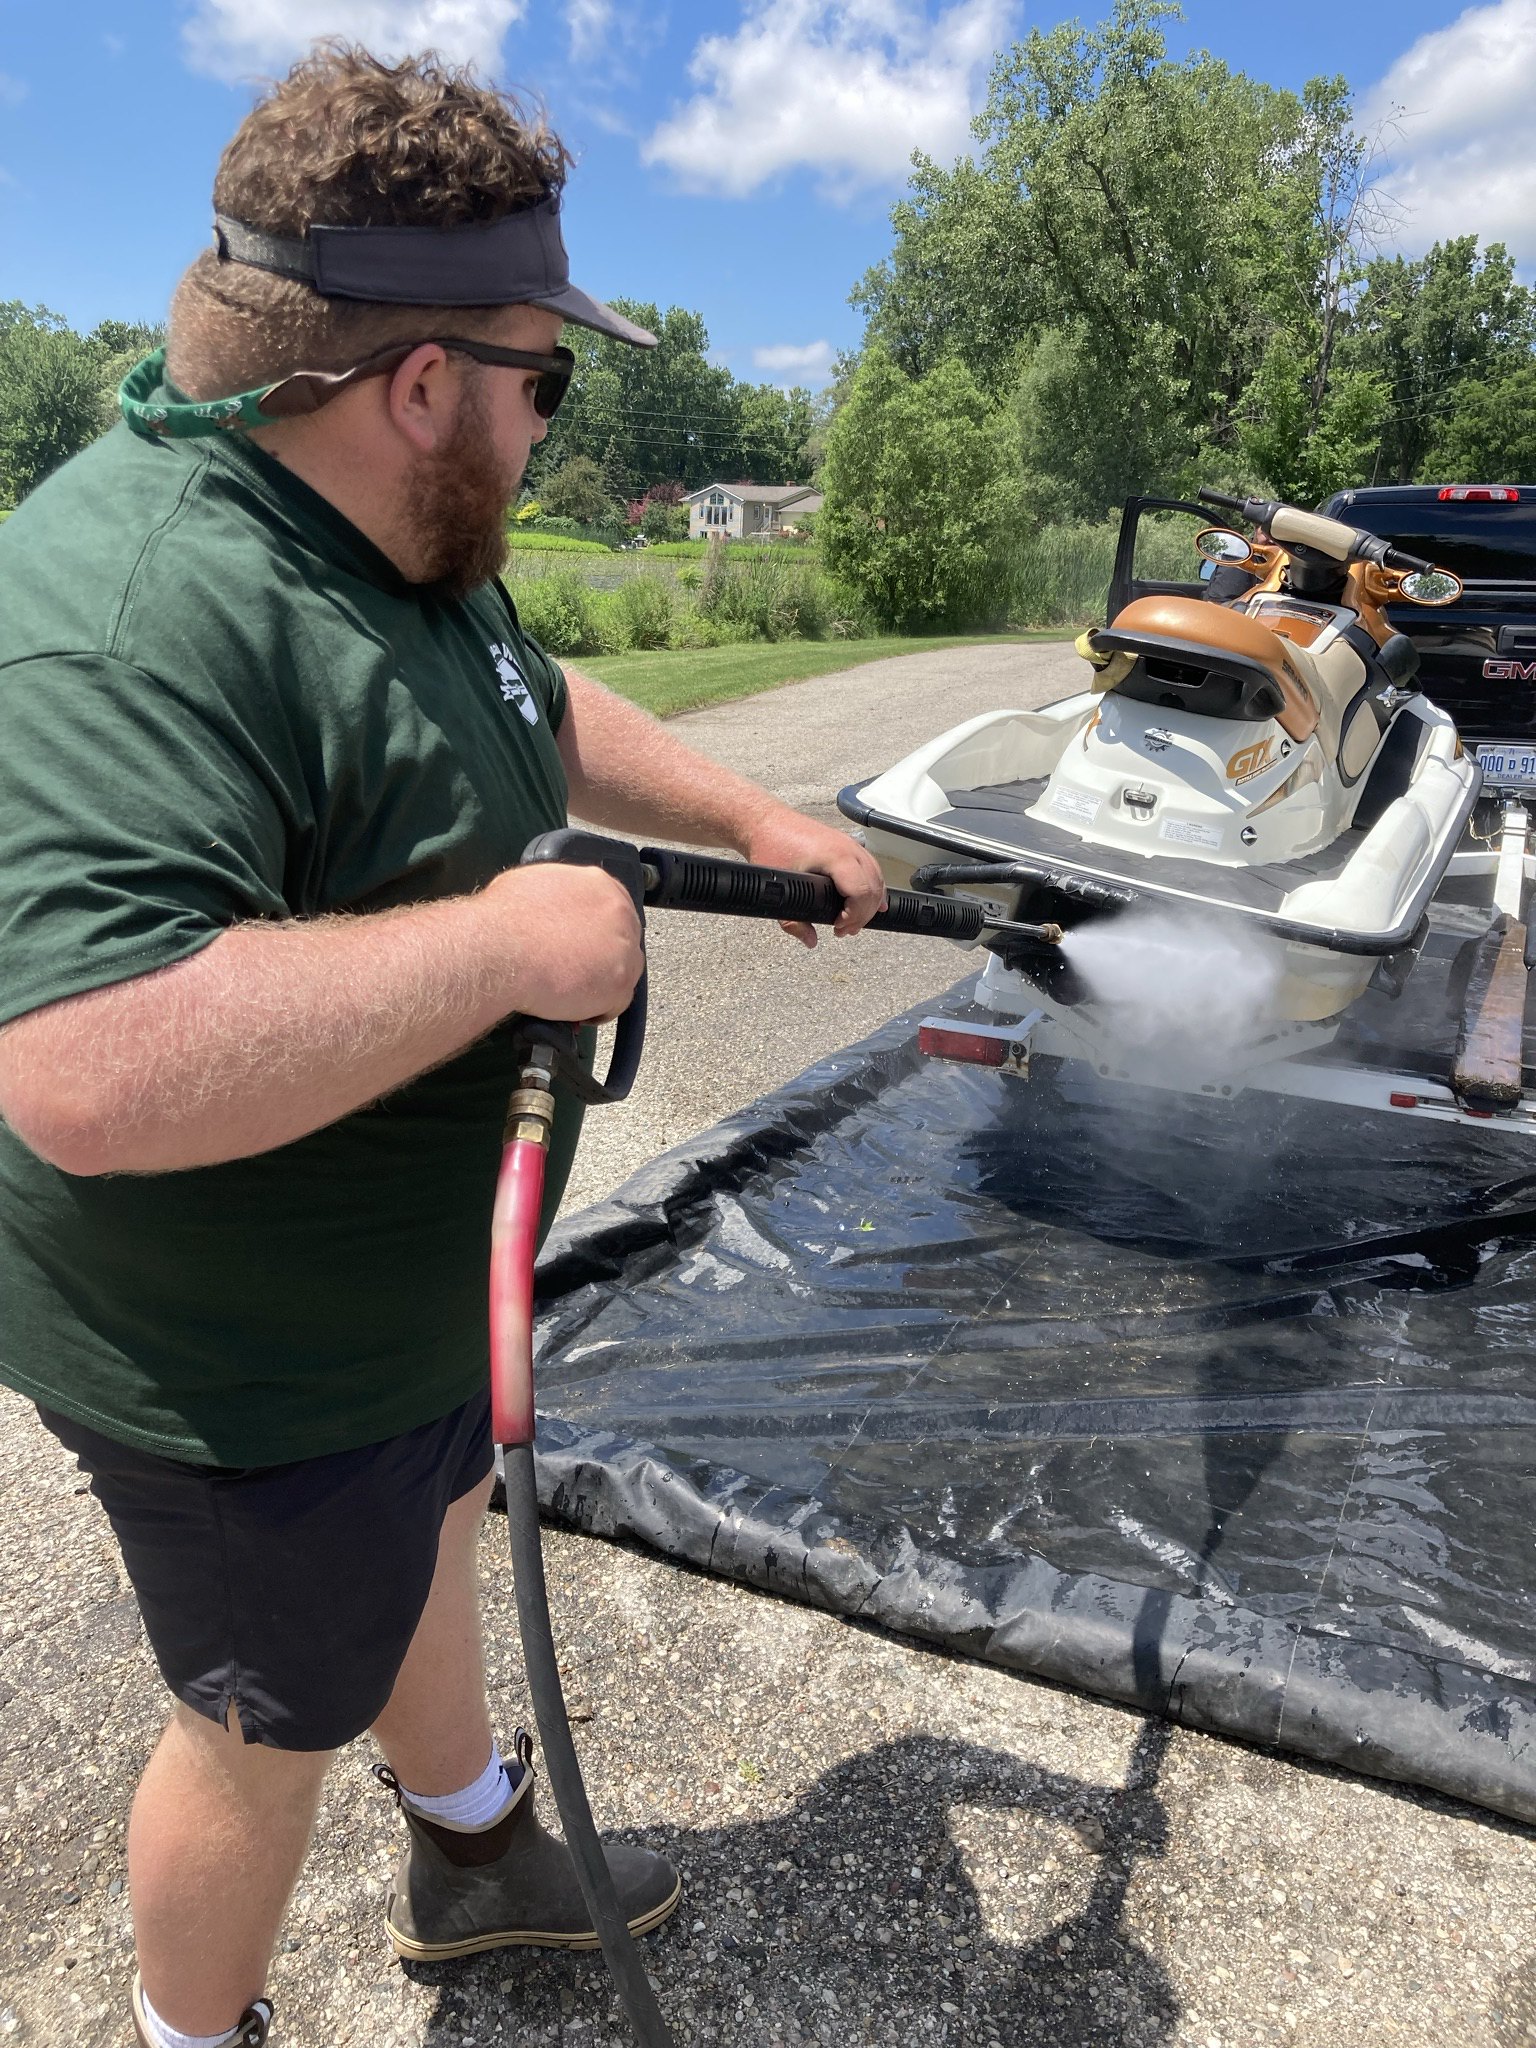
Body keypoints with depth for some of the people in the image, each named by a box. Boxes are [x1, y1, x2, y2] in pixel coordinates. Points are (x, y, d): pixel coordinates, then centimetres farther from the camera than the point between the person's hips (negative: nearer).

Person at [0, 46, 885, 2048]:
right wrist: (510, 938, -36)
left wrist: (760, 821, 13)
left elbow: (546, 712, 17)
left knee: (429, 1534, 29)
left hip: (416, 1279, 10)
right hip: (251, 1360, -10)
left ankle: (473, 1853, 59)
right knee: (275, 1722, 15)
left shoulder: (407, 540, 0)